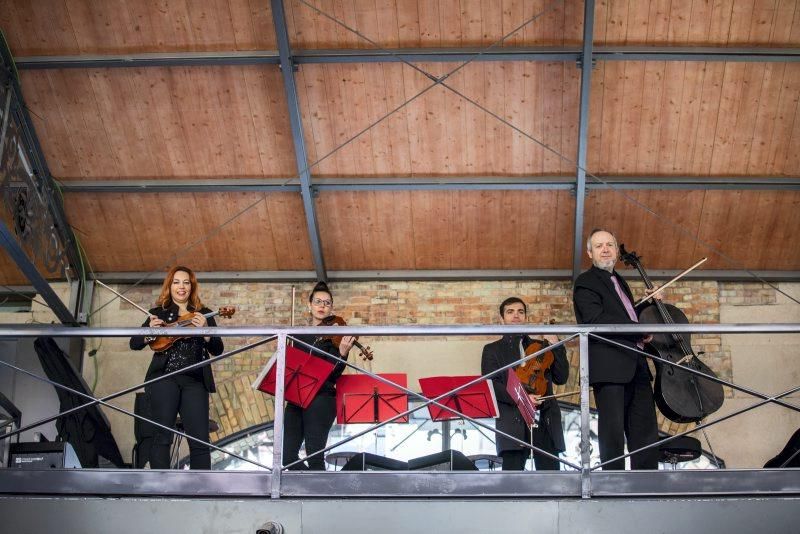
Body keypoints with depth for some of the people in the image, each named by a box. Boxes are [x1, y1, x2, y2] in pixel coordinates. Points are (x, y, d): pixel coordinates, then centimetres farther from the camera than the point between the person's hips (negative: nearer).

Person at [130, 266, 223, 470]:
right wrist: (150, 331, -14)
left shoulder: (204, 314, 14)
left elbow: (218, 350, 5)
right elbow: (134, 343, 6)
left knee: (200, 441, -5)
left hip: (195, 382, 1)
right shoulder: (159, 313, 11)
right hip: (164, 379, -1)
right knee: (162, 437, -5)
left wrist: (204, 330, -12)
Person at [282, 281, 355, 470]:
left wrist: (342, 353, -29)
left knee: (314, 457, -11)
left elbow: (334, 374, -11)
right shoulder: (300, 334, 15)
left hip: (321, 399, -6)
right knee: (288, 456, 1)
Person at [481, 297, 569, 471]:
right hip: (513, 421, -3)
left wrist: (556, 347, 3)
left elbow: (561, 378, 13)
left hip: (546, 422, 3)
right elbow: (490, 384, 0)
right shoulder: (492, 350, 15)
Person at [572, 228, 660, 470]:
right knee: (613, 432, -9)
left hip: (635, 366, 8)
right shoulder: (586, 282, -1)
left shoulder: (618, 282, 26)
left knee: (645, 431, 3)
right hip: (609, 366, -8)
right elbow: (596, 320, -15)